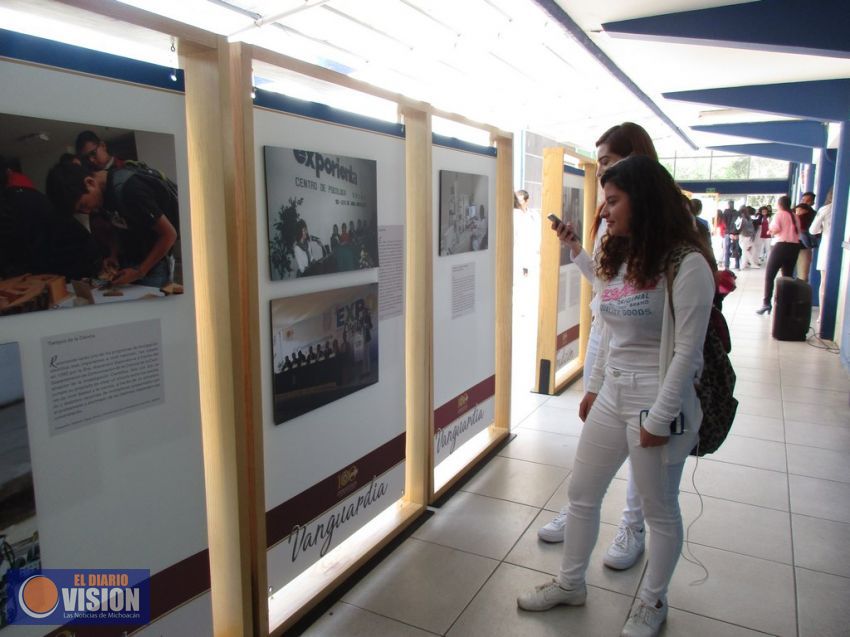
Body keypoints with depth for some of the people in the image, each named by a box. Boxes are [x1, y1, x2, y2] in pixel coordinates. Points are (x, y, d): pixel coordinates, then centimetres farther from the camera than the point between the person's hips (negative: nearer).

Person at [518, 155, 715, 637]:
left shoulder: (686, 264, -17)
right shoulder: (622, 258, 7)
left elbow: (687, 351, -17)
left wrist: (660, 417, -16)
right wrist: (594, 387, 16)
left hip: (656, 404, -7)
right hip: (612, 398, 8)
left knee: (660, 510, 13)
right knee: (581, 494, 16)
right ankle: (571, 584, 37)